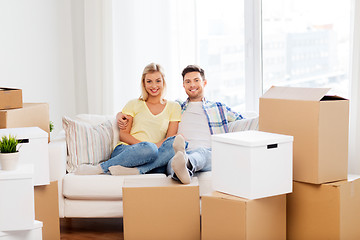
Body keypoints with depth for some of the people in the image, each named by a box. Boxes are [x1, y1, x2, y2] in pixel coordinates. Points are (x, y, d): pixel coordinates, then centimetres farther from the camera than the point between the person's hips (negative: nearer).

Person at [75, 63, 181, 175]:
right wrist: (141, 144, -11)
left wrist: (157, 145, -14)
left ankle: (136, 170, -41)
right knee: (148, 149, -38)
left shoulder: (173, 107, 17)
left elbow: (171, 136, 8)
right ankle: (98, 168, -32)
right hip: (126, 149, -1)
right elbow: (123, 134, 8)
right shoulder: (133, 105, 16)